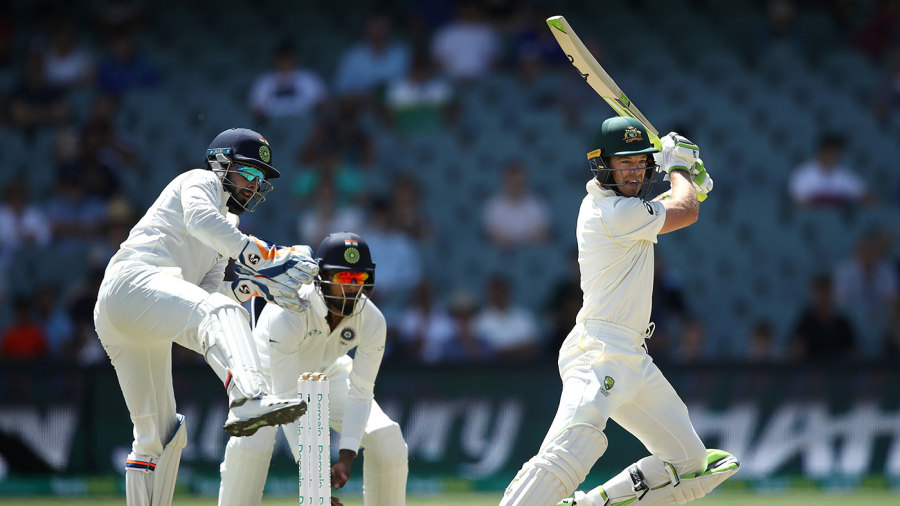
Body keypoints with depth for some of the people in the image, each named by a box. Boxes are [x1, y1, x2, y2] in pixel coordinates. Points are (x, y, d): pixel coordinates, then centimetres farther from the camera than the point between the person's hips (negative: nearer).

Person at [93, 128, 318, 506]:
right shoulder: (200, 181, 12)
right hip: (133, 280, -10)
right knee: (218, 315, -36)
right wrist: (259, 256, -18)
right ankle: (248, 400, -63)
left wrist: (251, 286, 5)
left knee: (159, 435, 12)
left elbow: (207, 293, 22)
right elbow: (200, 219, -12)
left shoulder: (222, 237, 37)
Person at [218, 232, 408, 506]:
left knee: (387, 439, -13)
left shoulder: (372, 322, -26)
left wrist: (346, 457, -35)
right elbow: (286, 398, -40)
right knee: (251, 443, -31)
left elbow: (360, 394, -23)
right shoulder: (287, 315, -40)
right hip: (271, 372, -4)